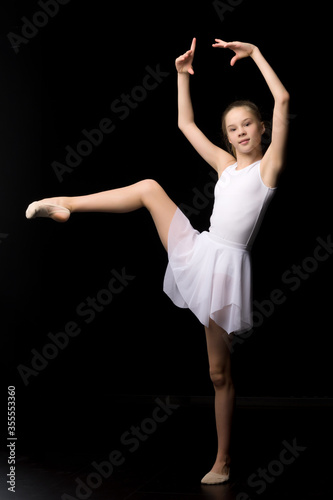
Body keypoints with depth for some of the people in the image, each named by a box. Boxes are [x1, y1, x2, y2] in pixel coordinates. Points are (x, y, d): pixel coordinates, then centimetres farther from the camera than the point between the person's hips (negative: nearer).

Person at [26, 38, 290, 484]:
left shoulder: (269, 165, 2)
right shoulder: (226, 164, 16)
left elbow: (282, 100, -9)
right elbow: (186, 123, 23)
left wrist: (254, 52, -5)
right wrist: (183, 74, 19)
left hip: (226, 265, -5)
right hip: (196, 250, 5)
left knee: (220, 371, 0)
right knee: (149, 186, -3)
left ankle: (223, 463, 14)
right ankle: (65, 205, 5)